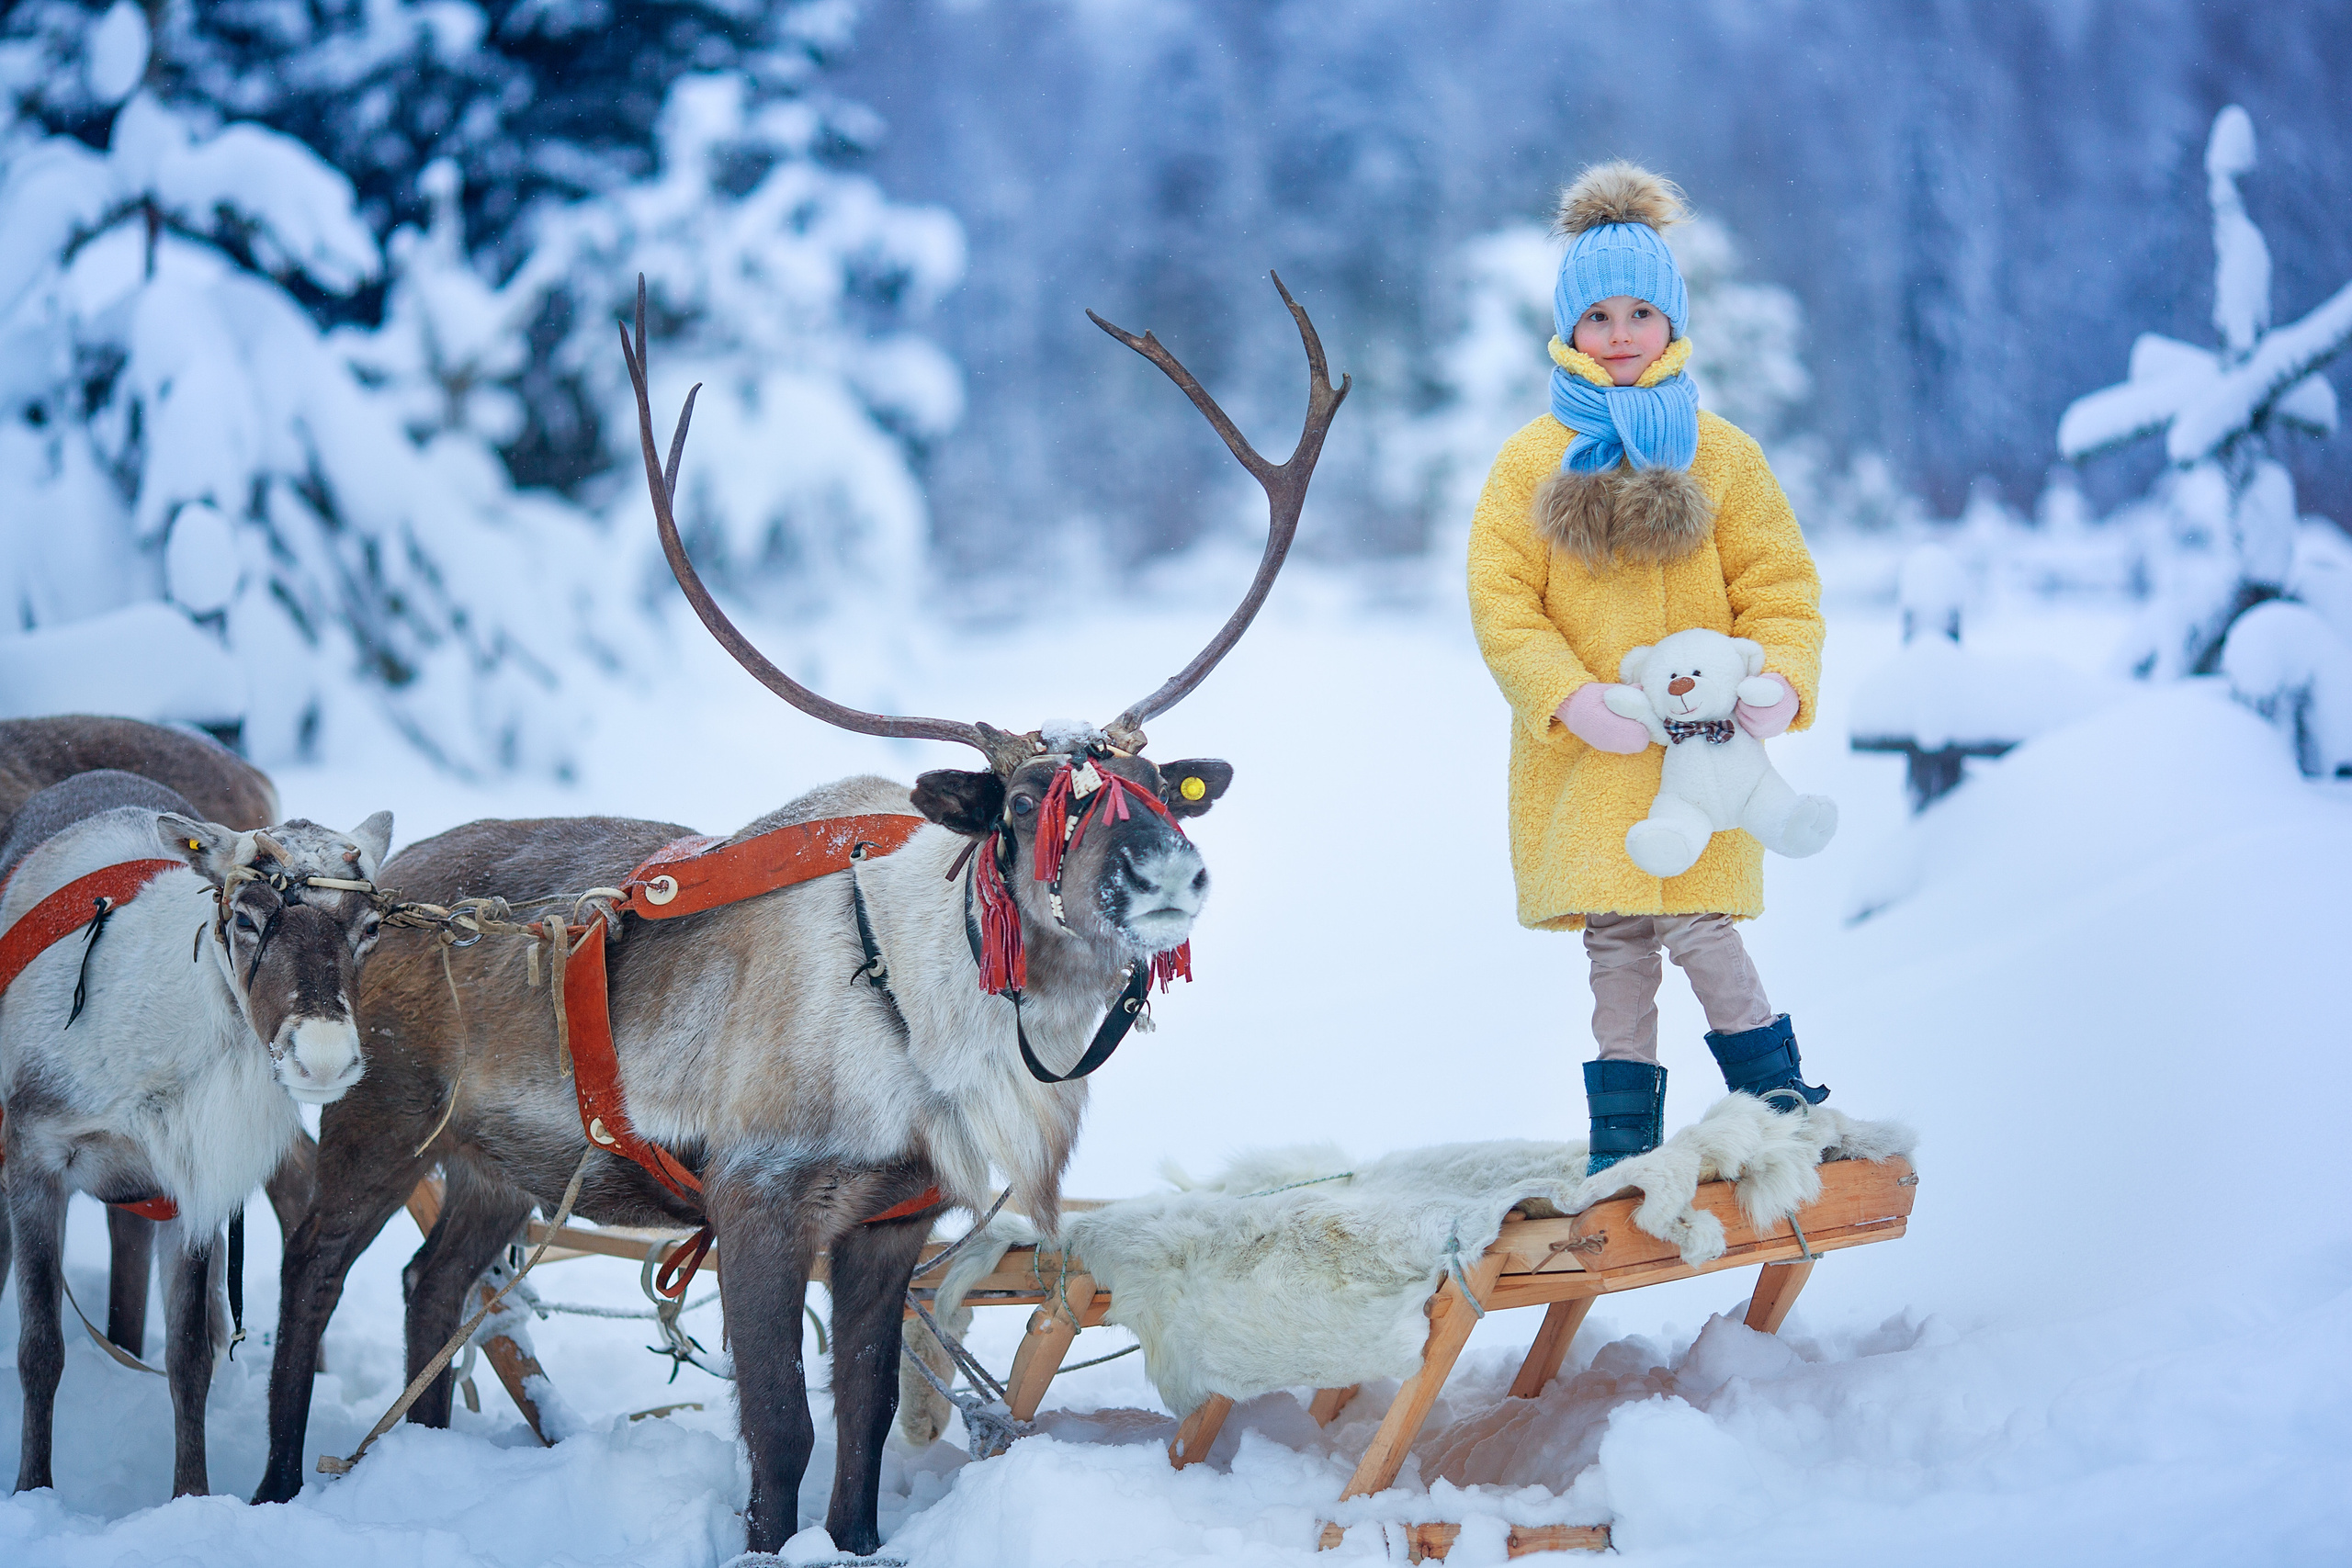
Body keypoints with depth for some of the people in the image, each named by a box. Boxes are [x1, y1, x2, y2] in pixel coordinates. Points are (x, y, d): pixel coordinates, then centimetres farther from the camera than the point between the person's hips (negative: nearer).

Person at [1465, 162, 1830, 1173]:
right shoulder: (1531, 462, 6)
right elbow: (1500, 601, 0)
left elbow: (1779, 586, 5)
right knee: (1615, 946, 3)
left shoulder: (1719, 455, 7)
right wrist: (1567, 694, -15)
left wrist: (1780, 678, -15)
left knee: (1697, 925, -14)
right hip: (1584, 751, 1)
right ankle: (1624, 1146, 11)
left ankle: (1779, 1099, 1)